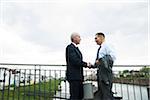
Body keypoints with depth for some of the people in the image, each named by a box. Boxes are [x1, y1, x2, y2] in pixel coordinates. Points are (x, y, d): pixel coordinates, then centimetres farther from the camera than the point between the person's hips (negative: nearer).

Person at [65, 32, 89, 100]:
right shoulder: (70, 47, -11)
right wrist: (86, 64, -12)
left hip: (78, 76, 10)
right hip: (73, 76, -9)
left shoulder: (76, 48, 19)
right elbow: (75, 61, -20)